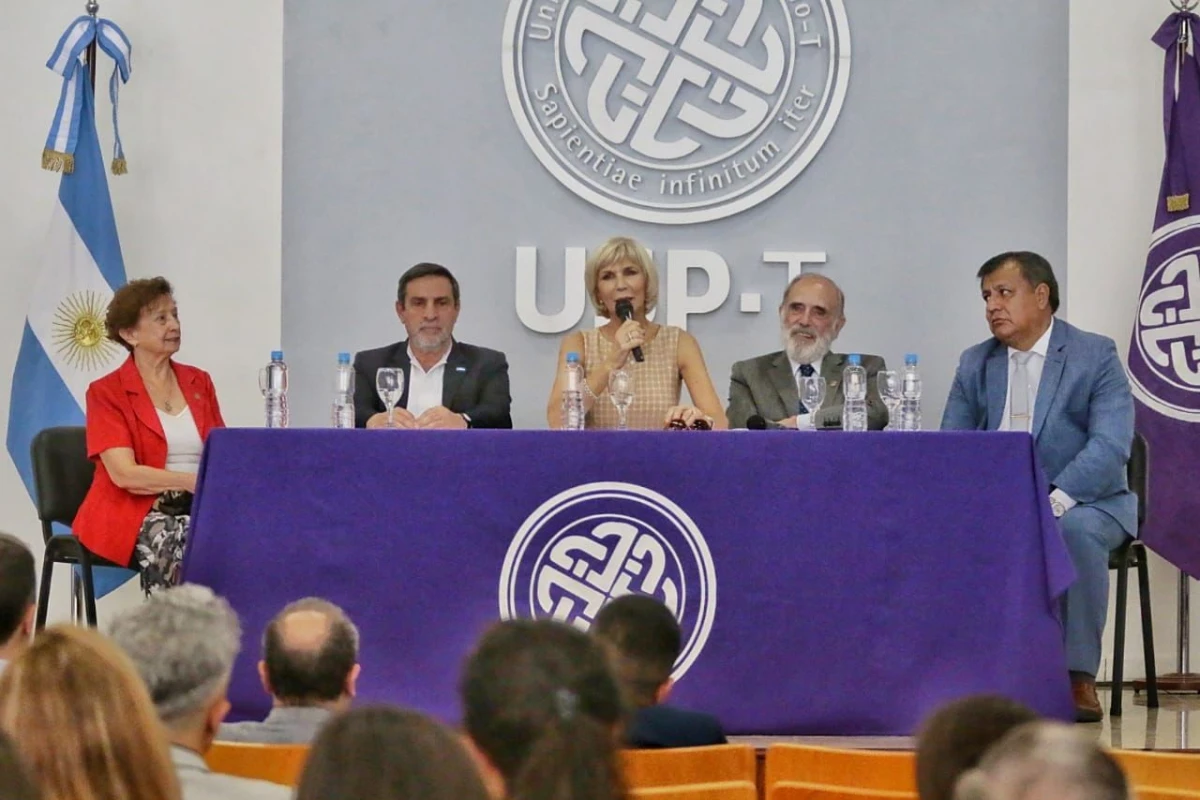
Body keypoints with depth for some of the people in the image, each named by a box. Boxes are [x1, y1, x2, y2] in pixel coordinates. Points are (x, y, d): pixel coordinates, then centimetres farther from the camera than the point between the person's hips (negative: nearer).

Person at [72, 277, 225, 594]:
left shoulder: (199, 383, 17)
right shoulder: (106, 393, 1)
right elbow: (124, 474, -10)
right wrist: (191, 481, -19)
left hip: (199, 509, 4)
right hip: (135, 514, -4)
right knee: (179, 545, -36)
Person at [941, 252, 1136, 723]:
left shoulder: (1096, 356, -2)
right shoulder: (975, 364, 13)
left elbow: (1110, 446, -14)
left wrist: (1055, 500, -30)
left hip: (1084, 503, -4)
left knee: (1074, 531, -38)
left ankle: (1080, 680, -30)